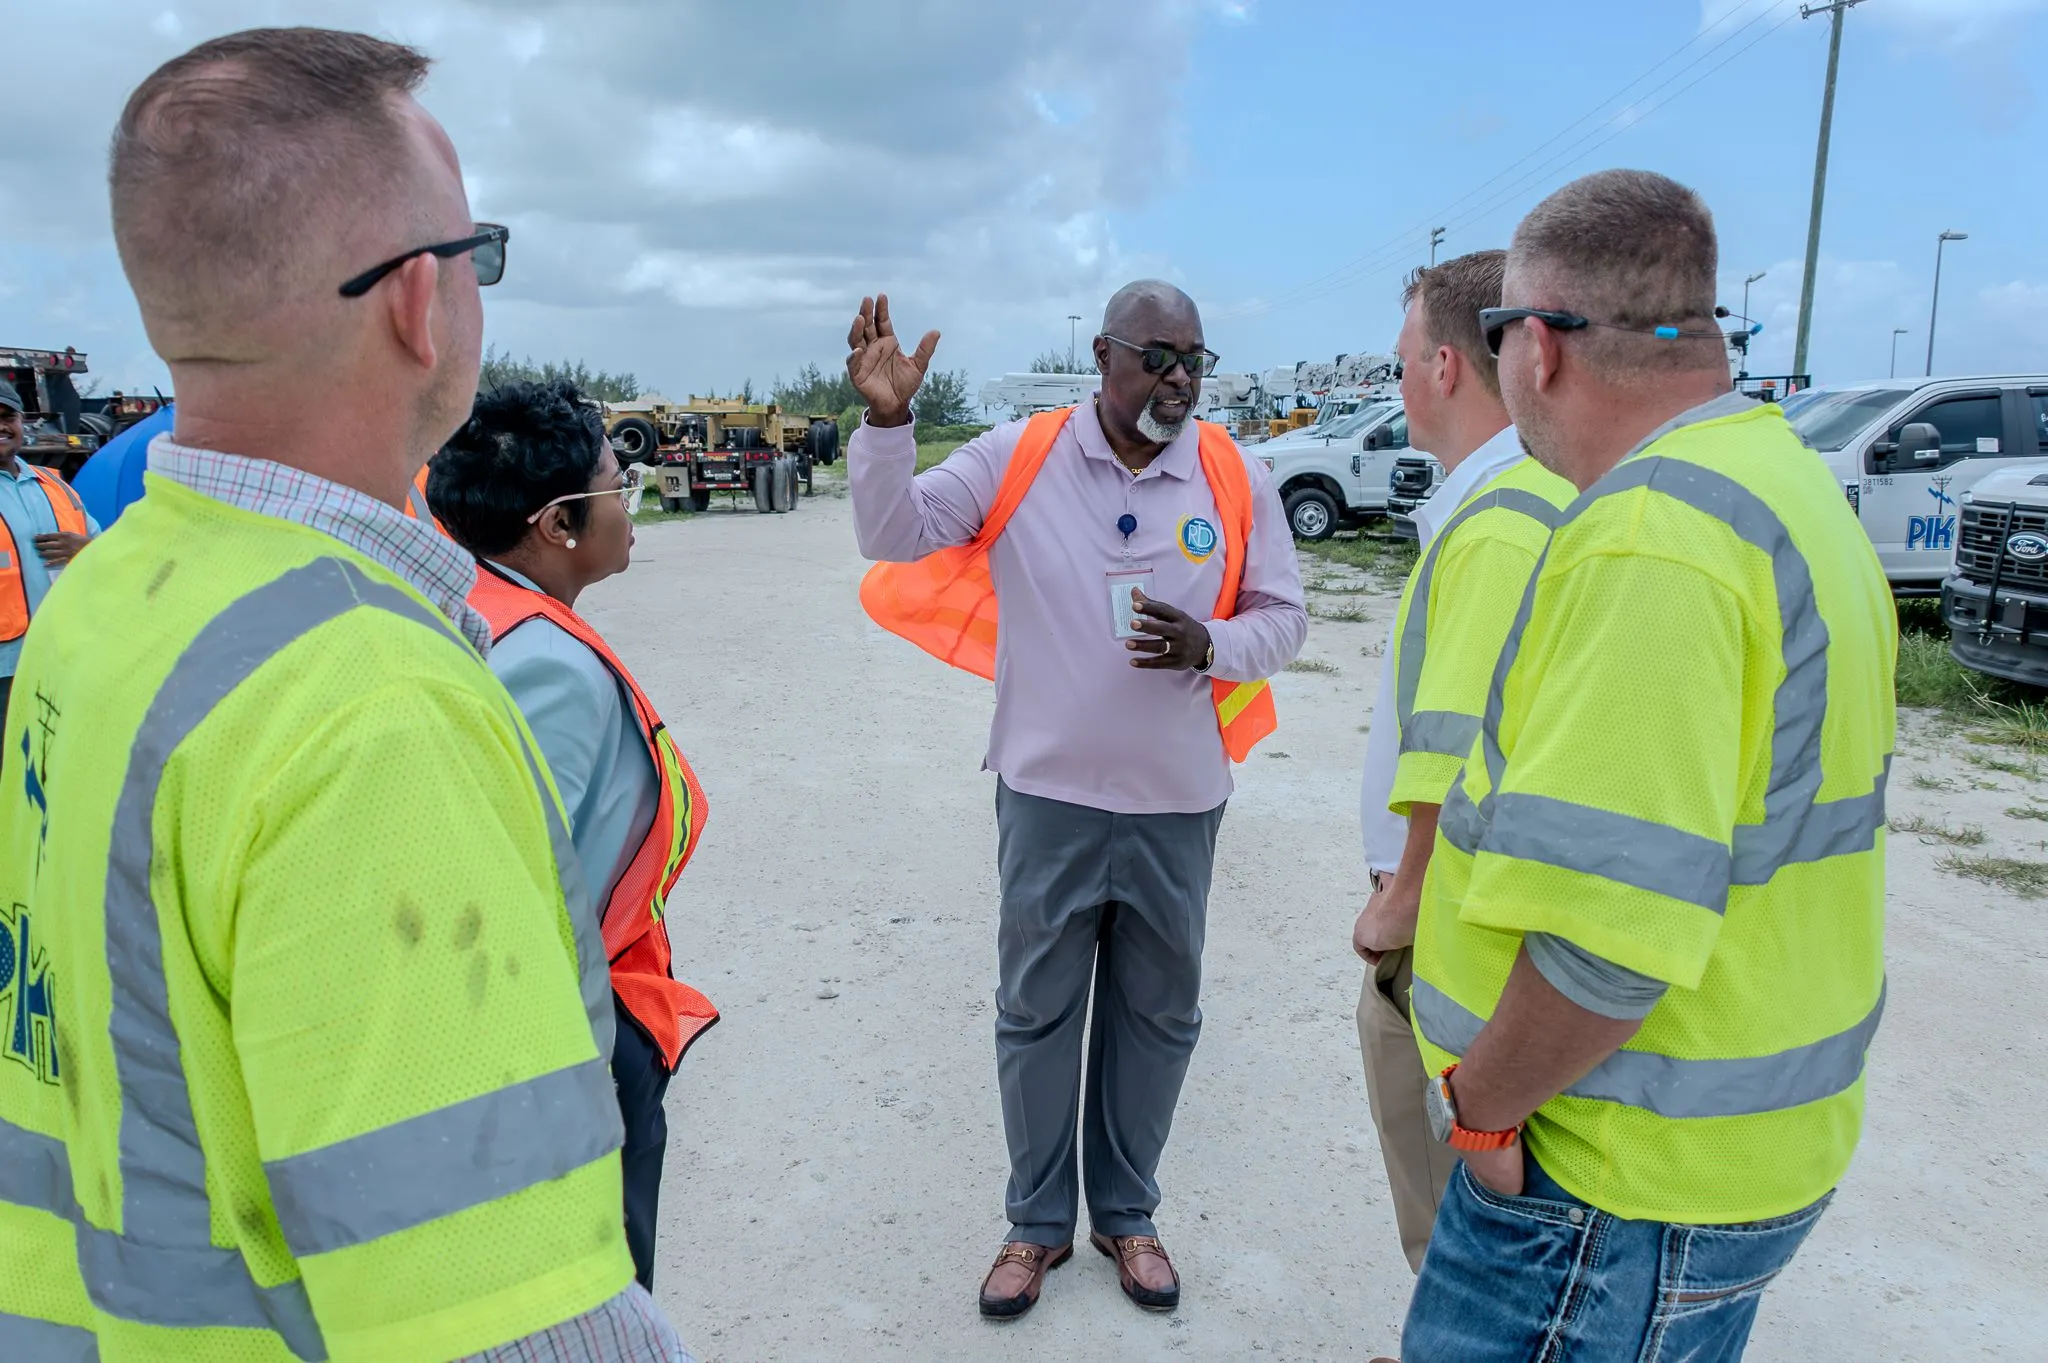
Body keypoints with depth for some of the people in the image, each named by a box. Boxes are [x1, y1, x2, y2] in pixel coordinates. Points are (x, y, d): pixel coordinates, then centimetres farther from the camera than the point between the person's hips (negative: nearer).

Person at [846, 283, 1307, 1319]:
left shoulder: (1235, 477, -2)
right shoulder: (1020, 455, -5)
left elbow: (1282, 616, 4)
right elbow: (895, 534, -5)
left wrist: (1209, 645, -17)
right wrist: (886, 421, -21)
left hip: (1177, 804, 2)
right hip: (1049, 795, -1)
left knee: (1156, 1016, 15)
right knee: (1036, 1012, 11)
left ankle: (1126, 1215, 36)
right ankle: (1038, 1221, 32)